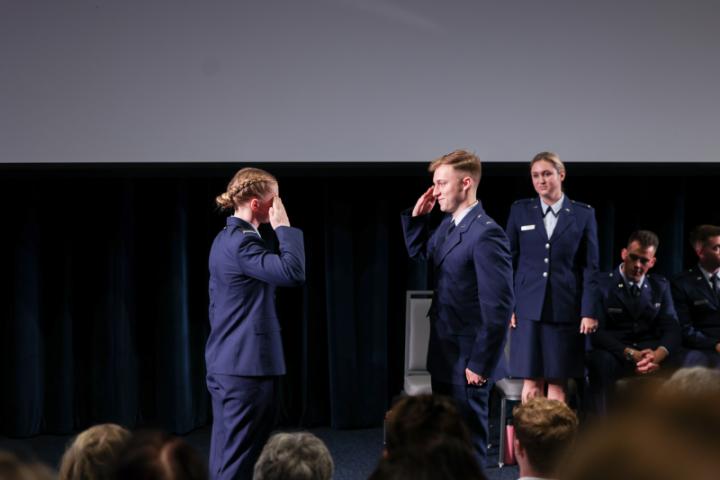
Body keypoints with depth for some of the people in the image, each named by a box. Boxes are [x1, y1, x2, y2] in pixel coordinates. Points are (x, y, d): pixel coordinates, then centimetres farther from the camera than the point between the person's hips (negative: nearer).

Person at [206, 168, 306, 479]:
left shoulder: (227, 238, 15)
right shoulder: (242, 242, -16)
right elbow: (293, 272, -27)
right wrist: (283, 227, -15)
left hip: (226, 362, 10)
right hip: (245, 364, -10)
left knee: (226, 453, 11)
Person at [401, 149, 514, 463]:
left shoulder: (486, 233, -22)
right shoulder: (448, 224, 7)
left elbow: (498, 306, -23)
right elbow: (419, 252, 26)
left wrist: (480, 364, -21)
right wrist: (417, 216, 8)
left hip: (467, 356, -9)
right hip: (443, 353, 9)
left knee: (468, 439, 2)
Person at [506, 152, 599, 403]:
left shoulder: (583, 214, 4)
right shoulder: (520, 210, 7)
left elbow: (590, 267, 3)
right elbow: (509, 260, 9)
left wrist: (589, 312, -4)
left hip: (565, 310, 0)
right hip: (528, 309, 0)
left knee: (558, 383, 2)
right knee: (531, 383, -2)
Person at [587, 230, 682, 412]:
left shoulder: (661, 286, 14)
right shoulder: (602, 284, 1)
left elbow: (671, 329, 2)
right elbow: (597, 332, -9)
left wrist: (657, 355, -22)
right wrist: (631, 354, -24)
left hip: (652, 352, 3)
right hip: (616, 353, -3)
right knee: (601, 361, -37)